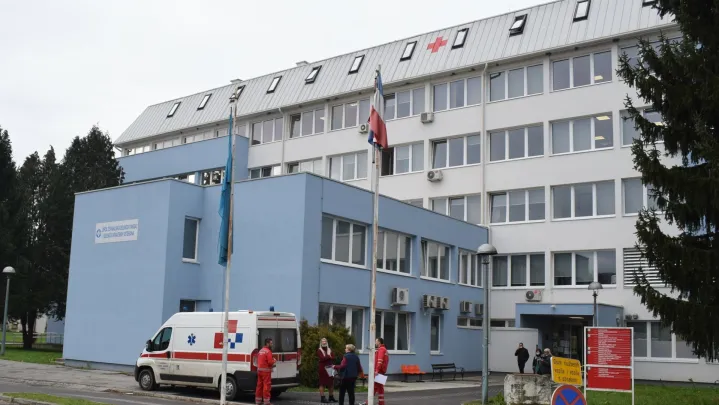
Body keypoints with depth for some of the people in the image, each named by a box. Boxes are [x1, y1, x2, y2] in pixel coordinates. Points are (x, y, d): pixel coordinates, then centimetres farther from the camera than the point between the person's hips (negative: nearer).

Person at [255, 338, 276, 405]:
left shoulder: (261, 350, 15)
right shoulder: (268, 351, -15)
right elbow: (270, 362, -22)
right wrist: (274, 360, 1)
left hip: (259, 370, 9)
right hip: (266, 371, -9)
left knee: (260, 385, 13)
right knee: (267, 386, -6)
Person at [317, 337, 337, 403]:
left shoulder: (329, 350, 15)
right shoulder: (319, 350, -1)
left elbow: (333, 358, 4)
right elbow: (322, 358, -15)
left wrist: (326, 357, -12)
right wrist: (329, 356, -2)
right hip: (322, 368, -5)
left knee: (331, 383, 6)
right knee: (322, 383, -5)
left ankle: (331, 397, 15)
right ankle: (322, 398, -5)